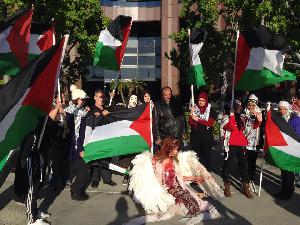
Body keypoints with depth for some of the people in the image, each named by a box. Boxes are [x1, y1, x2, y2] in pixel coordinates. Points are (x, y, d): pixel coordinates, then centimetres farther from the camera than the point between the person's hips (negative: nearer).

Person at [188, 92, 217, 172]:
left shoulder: (211, 110, -1)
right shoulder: (194, 109, 4)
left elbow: (210, 123, -12)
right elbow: (190, 124, -1)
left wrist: (198, 119, -17)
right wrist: (191, 114, -17)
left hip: (207, 137, -1)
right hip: (195, 136, 2)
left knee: (207, 155, 5)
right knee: (196, 155, 5)